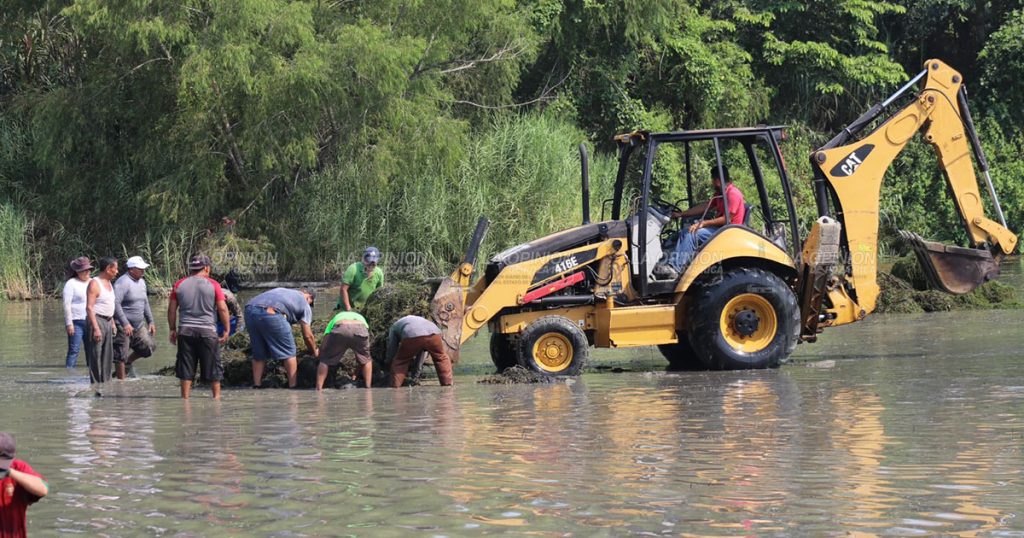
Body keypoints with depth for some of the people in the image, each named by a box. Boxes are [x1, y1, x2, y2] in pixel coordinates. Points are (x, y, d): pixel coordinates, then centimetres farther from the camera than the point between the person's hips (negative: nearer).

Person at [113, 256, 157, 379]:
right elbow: (115, 303, -25)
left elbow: (145, 303, 23)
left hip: (138, 325, 8)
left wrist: (150, 321, 18)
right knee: (121, 356, -2)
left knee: (149, 346, 4)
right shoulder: (123, 282, -16)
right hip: (123, 326, -8)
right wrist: (125, 324, -29)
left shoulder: (141, 281, 12)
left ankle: (129, 362, 26)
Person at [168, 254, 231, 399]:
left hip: (185, 331, 2)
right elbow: (222, 308, -6)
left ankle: (185, 395, 5)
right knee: (212, 365, 8)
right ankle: (216, 395, 12)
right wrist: (226, 330, 1)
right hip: (207, 331, -2)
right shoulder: (213, 285, -2)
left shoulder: (179, 284, 5)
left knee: (186, 365, 6)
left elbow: (171, 309, 5)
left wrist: (172, 329, 13)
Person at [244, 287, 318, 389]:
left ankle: (257, 385, 21)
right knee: (289, 352, 9)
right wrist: (315, 352, 35)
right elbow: (307, 335, 19)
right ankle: (292, 387, 9)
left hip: (250, 311, 6)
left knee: (258, 354, 20)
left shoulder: (283, 291, 38)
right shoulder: (305, 304, 21)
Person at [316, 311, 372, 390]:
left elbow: (323, 347, 28)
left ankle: (319, 389, 6)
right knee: (366, 360, 29)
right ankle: (368, 388, 20)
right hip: (360, 330, 2)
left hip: (340, 330, -2)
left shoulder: (335, 319, 41)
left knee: (325, 361, 18)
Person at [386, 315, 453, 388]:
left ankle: (395, 387, 10)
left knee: (400, 362, 16)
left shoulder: (394, 327, 36)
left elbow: (391, 350, 34)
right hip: (433, 332, 4)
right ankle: (448, 382, 22)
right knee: (441, 358, 26)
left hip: (412, 335, -3)